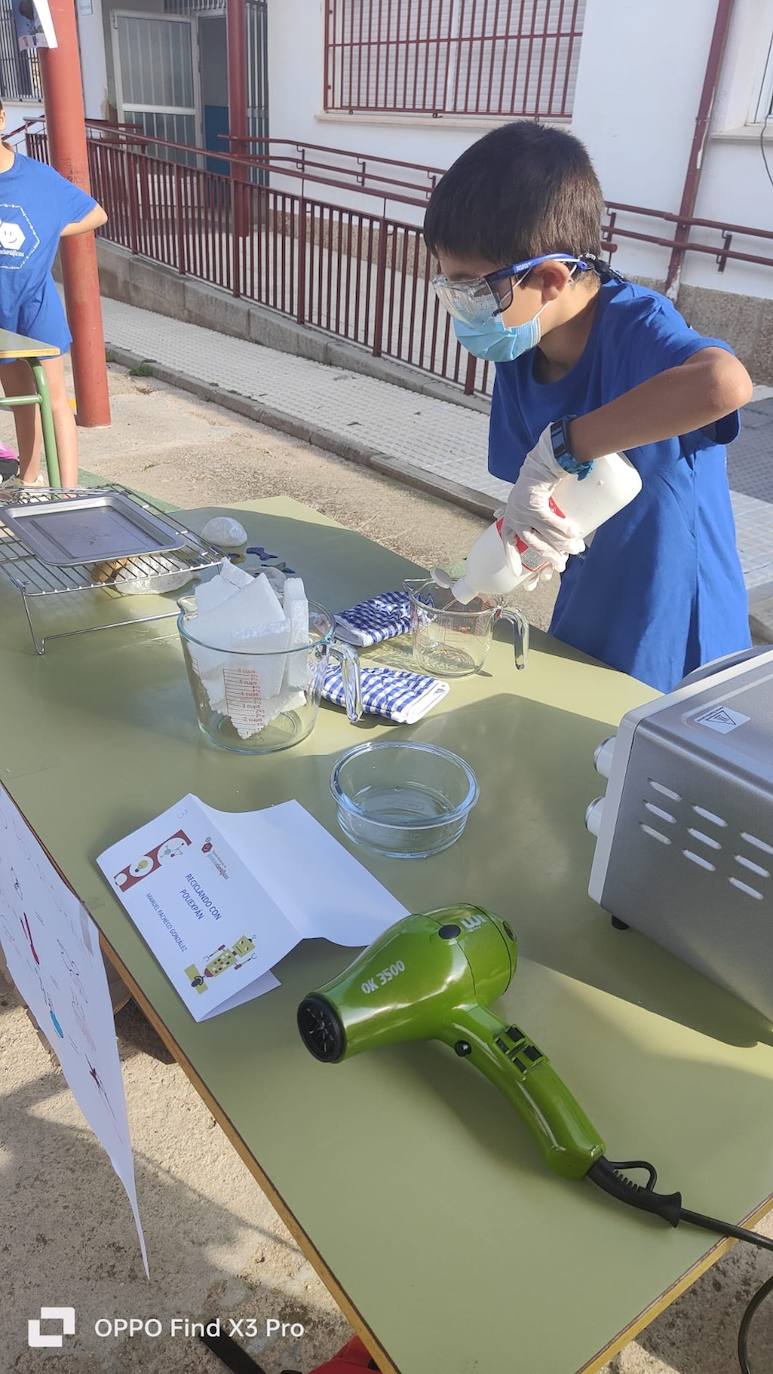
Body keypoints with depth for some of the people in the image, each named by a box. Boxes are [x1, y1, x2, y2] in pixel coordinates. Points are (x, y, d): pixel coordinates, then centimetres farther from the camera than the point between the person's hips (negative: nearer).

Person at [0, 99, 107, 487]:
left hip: (36, 299, -2)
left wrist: (50, 232, -5)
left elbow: (96, 214, 6)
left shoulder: (40, 176, -5)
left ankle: (69, 490, -8)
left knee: (53, 397, -5)